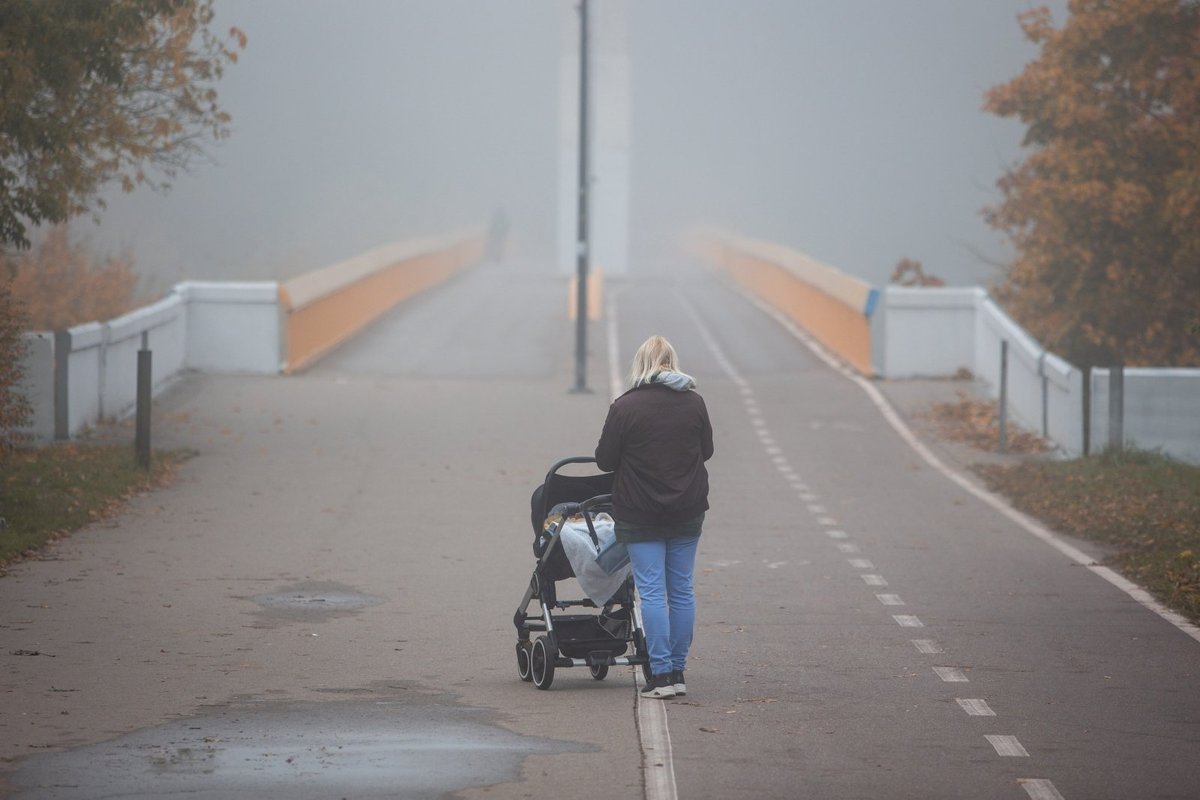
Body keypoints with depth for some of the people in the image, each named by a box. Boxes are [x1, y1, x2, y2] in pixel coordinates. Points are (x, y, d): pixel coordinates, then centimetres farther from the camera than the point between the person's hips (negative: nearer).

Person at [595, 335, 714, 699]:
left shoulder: (625, 407, -12)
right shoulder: (694, 403, 1)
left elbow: (604, 460, -6)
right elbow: (707, 450, 13)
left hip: (640, 514, -4)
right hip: (687, 511, 4)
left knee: (652, 591, -2)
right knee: (682, 590, 9)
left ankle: (662, 674, -6)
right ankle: (677, 672, 12)